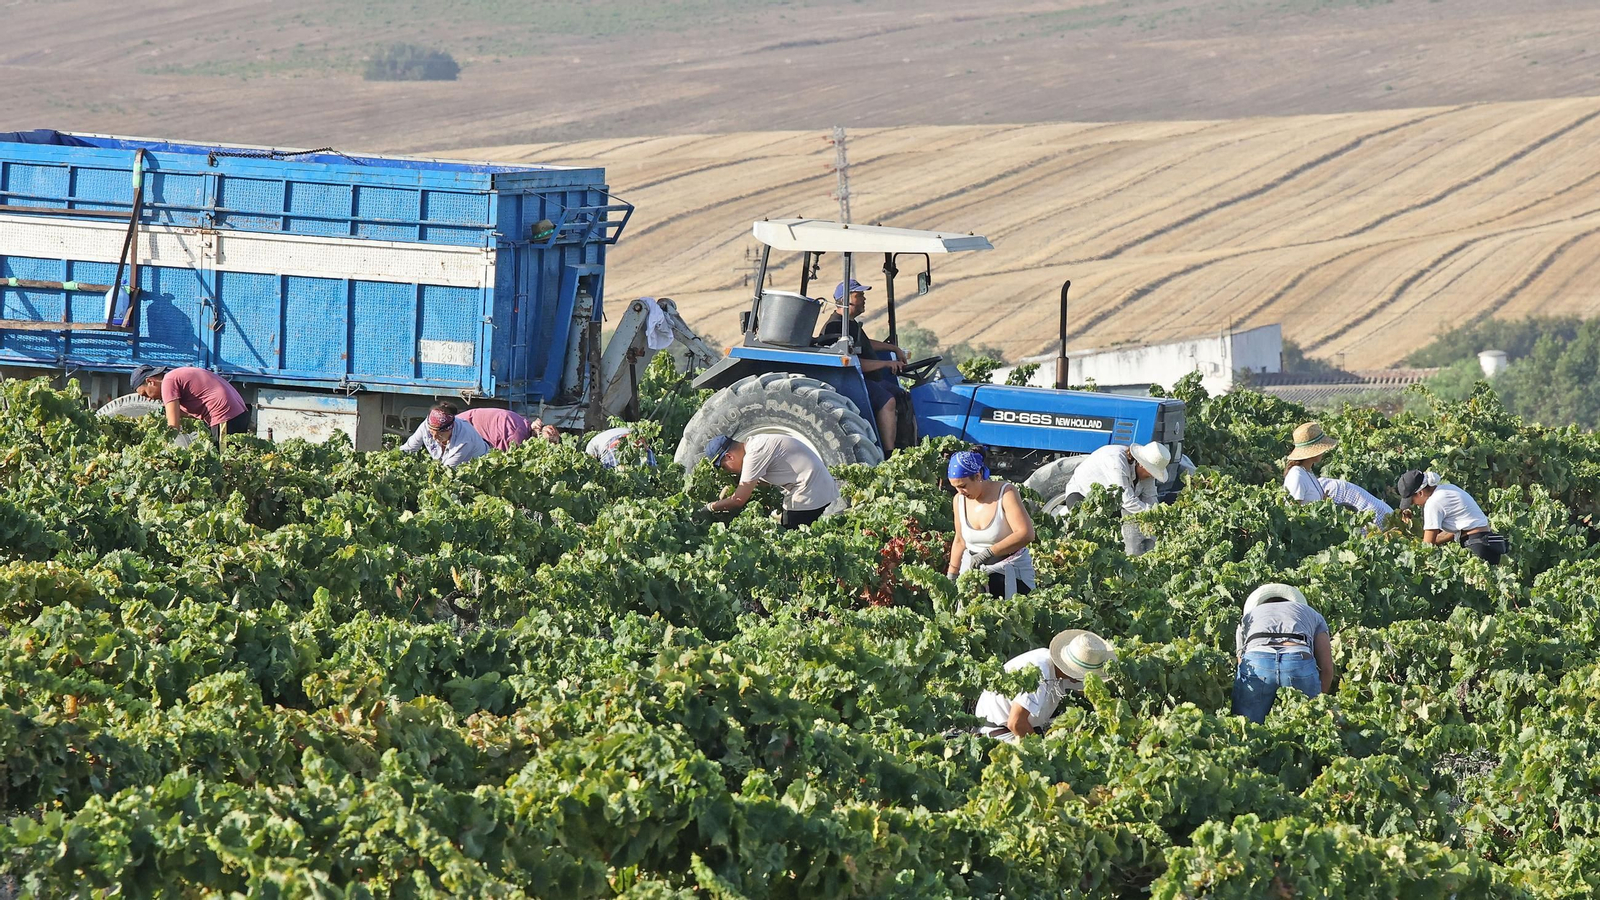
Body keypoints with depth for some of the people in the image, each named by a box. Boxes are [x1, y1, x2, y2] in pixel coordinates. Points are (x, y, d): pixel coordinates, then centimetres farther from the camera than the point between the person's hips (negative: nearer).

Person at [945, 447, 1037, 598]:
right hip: (972, 571, 4)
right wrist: (951, 577, 12)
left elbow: (1026, 534, -22)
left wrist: (989, 553, -28)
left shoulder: (1005, 494, -12)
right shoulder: (960, 499, 5)